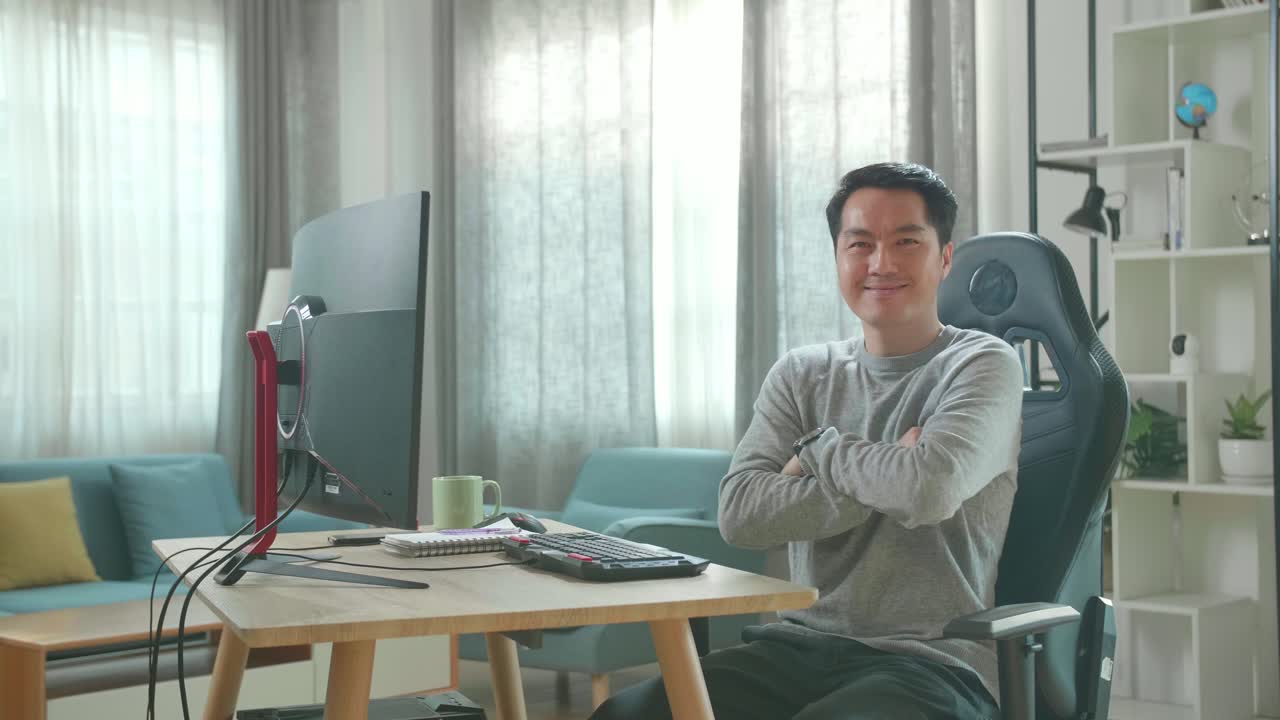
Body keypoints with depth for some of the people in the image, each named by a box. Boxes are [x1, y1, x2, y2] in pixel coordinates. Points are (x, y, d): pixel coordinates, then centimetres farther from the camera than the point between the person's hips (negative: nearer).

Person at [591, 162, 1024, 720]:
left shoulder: (983, 365, 0)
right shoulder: (802, 374, 12)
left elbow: (930, 488, -22)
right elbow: (740, 513, -4)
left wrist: (819, 450, -5)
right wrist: (882, 481, -11)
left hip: (931, 661, -4)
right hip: (799, 648, 4)